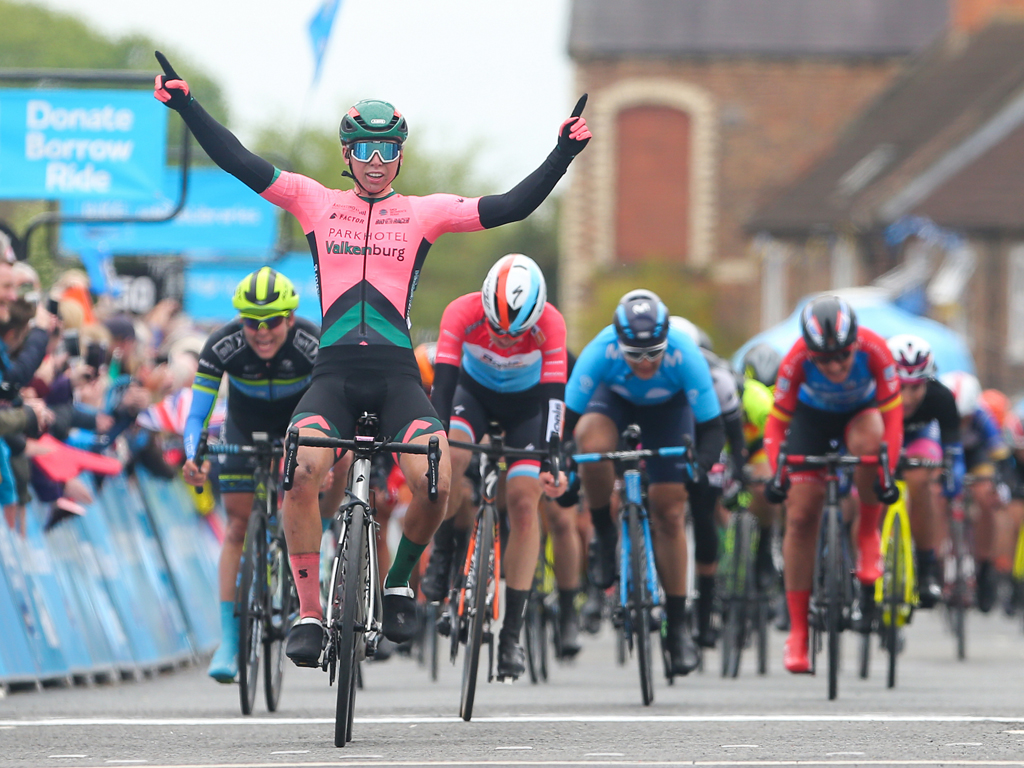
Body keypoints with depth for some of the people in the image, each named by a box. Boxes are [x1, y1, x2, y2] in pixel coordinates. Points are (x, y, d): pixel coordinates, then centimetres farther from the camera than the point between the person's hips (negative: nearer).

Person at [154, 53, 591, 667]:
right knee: (301, 471, -28)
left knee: (435, 483, -23)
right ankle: (309, 613, -15)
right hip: (335, 371, 0)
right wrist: (187, 105, 0)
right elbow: (241, 163, 8)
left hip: (397, 372, 0)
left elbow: (510, 207, 5)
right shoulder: (316, 202, 13)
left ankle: (400, 581, 9)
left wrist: (564, 154, -5)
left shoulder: (424, 213, 12)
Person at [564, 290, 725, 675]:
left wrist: (700, 466, -50)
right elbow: (567, 415, -31)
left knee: (669, 514, -7)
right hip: (614, 399, 0)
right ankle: (605, 538, -9)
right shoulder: (601, 352, -37)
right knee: (592, 446, -35)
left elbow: (711, 426, -32)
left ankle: (678, 626, 5)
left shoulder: (684, 355, -38)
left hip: (668, 408, 0)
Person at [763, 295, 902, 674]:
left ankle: (868, 536, -14)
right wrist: (776, 473, -37)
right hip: (813, 416, 1)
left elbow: (892, 412, -28)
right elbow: (777, 420, -23)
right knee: (801, 517, -8)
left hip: (862, 412, -1)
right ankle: (798, 630, 0)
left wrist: (887, 471, -38)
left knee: (867, 441, -38)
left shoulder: (874, 350, -34)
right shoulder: (797, 360, -32)